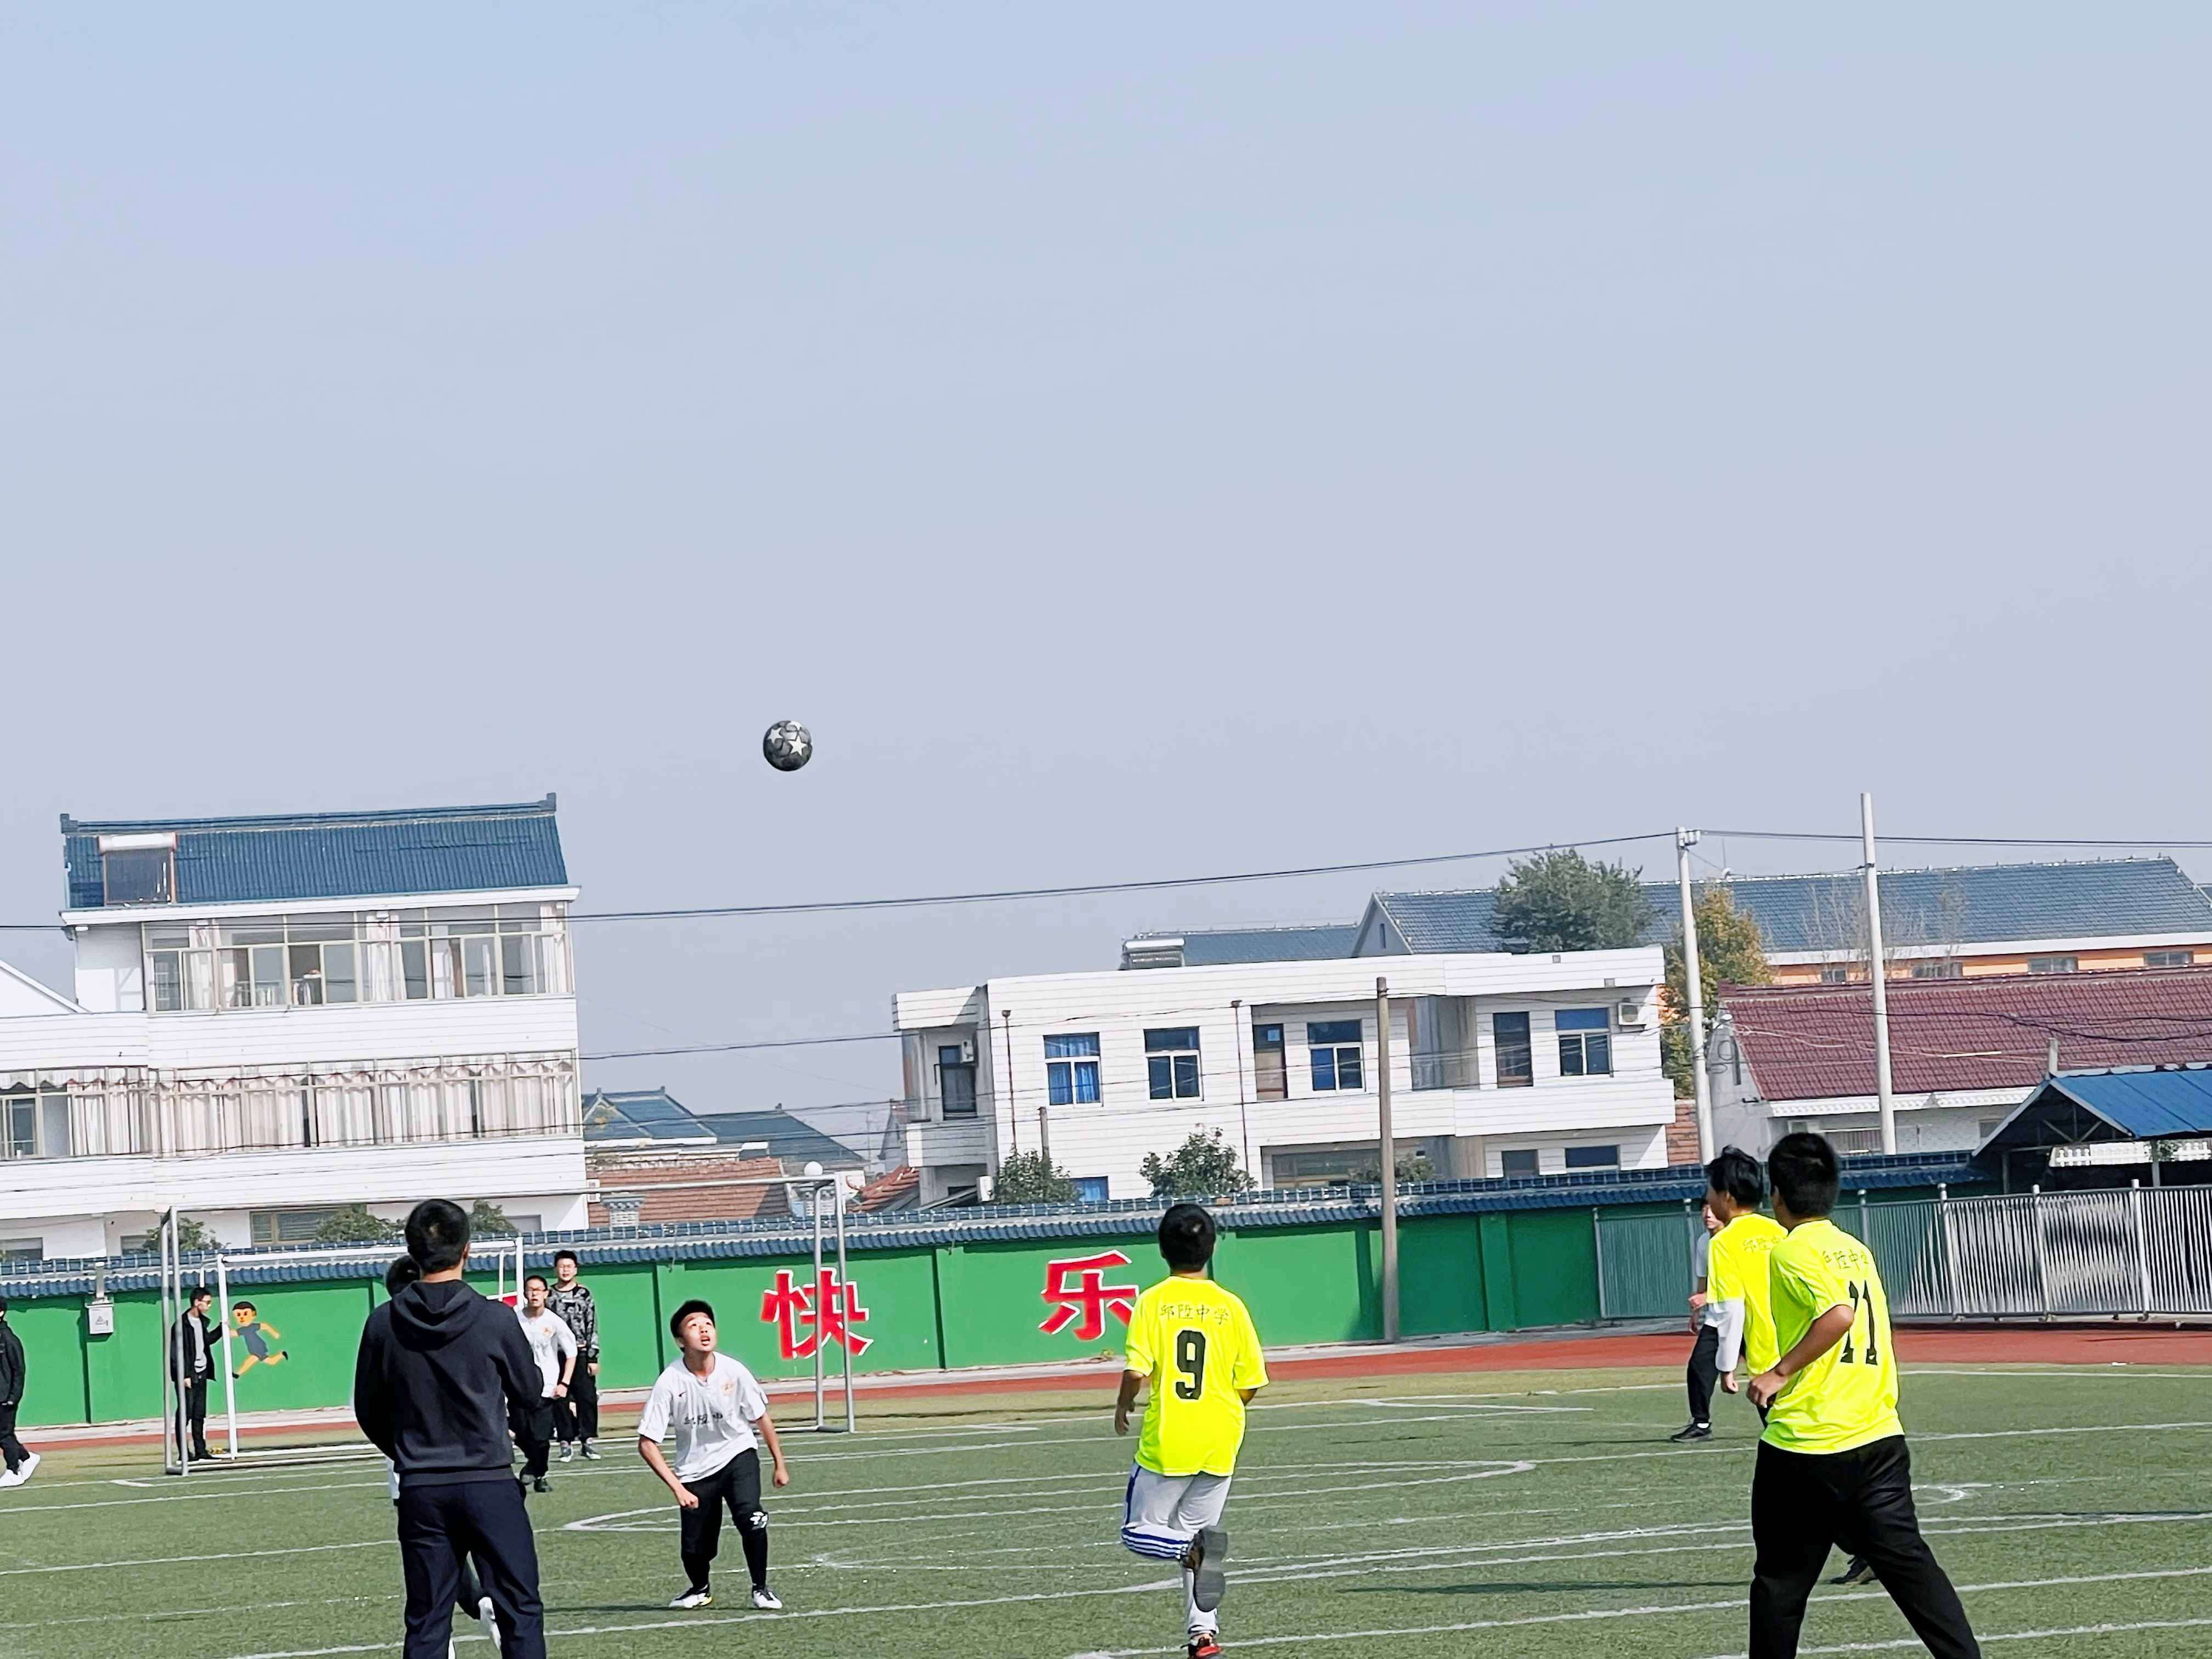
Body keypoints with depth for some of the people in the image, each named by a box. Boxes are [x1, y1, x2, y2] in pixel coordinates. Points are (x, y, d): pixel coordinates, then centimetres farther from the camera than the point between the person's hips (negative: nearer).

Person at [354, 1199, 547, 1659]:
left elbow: (369, 1413, 8)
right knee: (521, 1611, 2)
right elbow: (530, 1389, 5)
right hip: (489, 1483, -3)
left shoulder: (384, 1324, -2)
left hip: (420, 1490, 3)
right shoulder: (495, 1319, -10)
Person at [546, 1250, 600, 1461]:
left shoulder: (584, 1295, 6)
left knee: (587, 1397, -4)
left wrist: (593, 1358, -1)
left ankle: (588, 1440, 2)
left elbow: (593, 1327, 5)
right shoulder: (548, 1296, 6)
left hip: (581, 1354, 0)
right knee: (560, 1400, 0)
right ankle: (566, 1442, 5)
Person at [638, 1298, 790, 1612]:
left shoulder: (733, 1372, -14)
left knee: (750, 1517, -25)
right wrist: (678, 1488, -21)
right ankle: (700, 1589, 35)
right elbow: (647, 1444, -16)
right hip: (695, 1470, 0)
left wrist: (780, 1464, 7)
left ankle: (761, 1588, -5)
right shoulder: (669, 1383, -19)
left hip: (739, 1455, 0)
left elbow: (762, 1419, 2)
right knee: (695, 1549, 0)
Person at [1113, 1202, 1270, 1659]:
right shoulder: (1230, 1306, 0)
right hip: (1220, 1442, 3)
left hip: (1167, 1441, -3)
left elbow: (1136, 1370, -16)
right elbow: (1251, 1383, 2)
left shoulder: (1152, 1303, -7)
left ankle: (1196, 1548, -21)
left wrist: (1124, 1405, 5)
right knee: (1195, 1535, 16)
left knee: (1140, 1532, 9)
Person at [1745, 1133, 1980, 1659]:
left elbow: (1839, 1313, -23)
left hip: (1805, 1445, -6)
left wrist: (1780, 1371, -18)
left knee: (1780, 1582, 7)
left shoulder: (1792, 1251, -9)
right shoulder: (1857, 1251, 15)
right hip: (1879, 1437, 6)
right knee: (1907, 1562, 0)